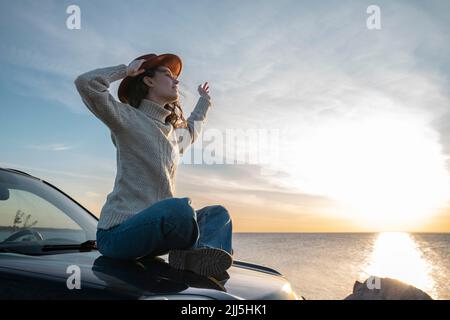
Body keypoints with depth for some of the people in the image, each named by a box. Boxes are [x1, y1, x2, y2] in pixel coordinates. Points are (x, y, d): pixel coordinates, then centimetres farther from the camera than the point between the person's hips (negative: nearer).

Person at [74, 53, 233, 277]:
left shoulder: (176, 132, 19)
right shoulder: (128, 118, -5)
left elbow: (192, 131, 45)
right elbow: (85, 83, -20)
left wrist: (204, 102, 47)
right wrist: (126, 70, -7)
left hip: (154, 227, 9)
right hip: (118, 233, -8)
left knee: (219, 213, 7)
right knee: (179, 208, -36)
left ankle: (198, 254, -24)